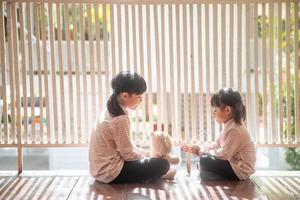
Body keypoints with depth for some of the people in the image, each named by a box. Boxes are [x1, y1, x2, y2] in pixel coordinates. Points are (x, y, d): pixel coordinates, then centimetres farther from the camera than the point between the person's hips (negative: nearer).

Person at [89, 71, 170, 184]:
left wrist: (147, 154, 12)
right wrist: (147, 158, 0)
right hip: (110, 173, -10)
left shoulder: (111, 112, 6)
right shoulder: (120, 119, -23)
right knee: (162, 164, -12)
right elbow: (127, 153, -17)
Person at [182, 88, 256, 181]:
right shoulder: (229, 126, 10)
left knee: (205, 161, -21)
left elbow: (224, 154, -26)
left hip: (240, 171, -10)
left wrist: (201, 151, -17)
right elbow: (215, 146, 12)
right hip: (233, 164, 10)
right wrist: (197, 149, 1)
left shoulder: (235, 130, -23)